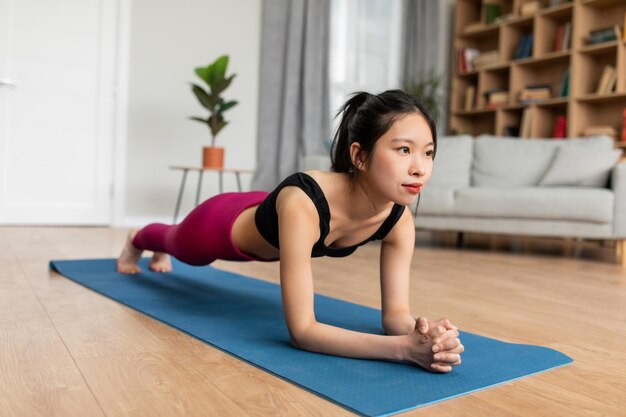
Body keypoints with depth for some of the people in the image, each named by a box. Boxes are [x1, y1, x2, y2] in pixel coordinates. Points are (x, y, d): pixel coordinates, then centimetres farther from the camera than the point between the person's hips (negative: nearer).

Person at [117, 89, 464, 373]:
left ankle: (159, 254, 77)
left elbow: (395, 313, -25)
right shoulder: (302, 204, -49)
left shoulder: (399, 219, -31)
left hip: (266, 236, 5)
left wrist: (420, 334, -48)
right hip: (222, 223, -5)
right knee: (176, 241, 34)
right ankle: (135, 241, 72)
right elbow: (301, 330, -47)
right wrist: (404, 348, -57)